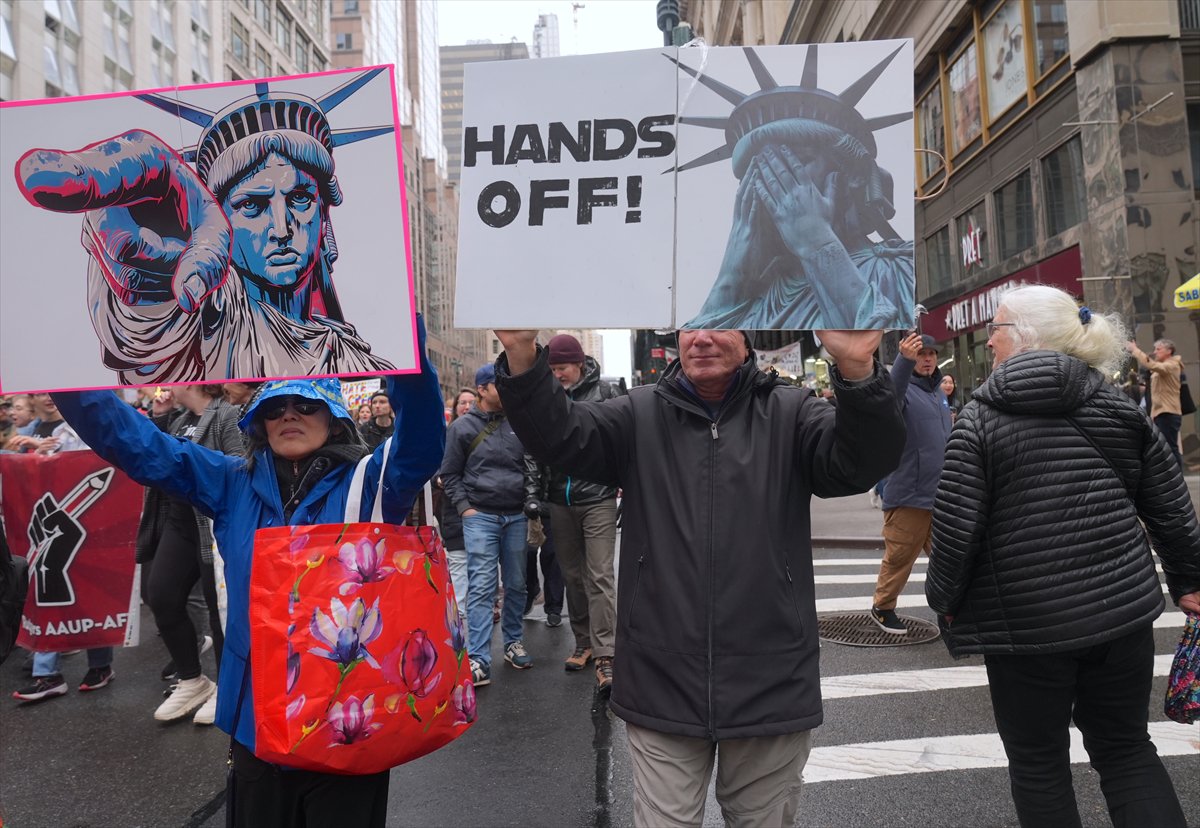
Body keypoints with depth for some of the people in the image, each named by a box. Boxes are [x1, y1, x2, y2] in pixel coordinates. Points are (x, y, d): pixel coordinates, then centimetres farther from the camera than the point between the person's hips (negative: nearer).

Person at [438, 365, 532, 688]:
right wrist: (464, 507, -5)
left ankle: (513, 641, 27)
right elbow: (449, 473, 4)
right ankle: (479, 660, -6)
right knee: (481, 587, -7)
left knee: (516, 584, 11)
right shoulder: (462, 427, 1)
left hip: (516, 516, 3)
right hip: (480, 516, -3)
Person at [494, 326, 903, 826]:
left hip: (770, 686, 0)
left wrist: (858, 371, -35)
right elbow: (560, 435, -9)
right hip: (661, 686, 0)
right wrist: (522, 357, -28)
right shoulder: (640, 415, 4)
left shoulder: (789, 412, 1)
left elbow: (864, 461, -15)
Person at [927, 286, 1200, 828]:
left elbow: (956, 525, -14)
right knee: (1126, 748, 21)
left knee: (1038, 763, 14)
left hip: (1025, 620, -4)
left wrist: (944, 598, 1)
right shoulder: (1119, 407, 3)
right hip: (1123, 608, 4)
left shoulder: (980, 418, -11)